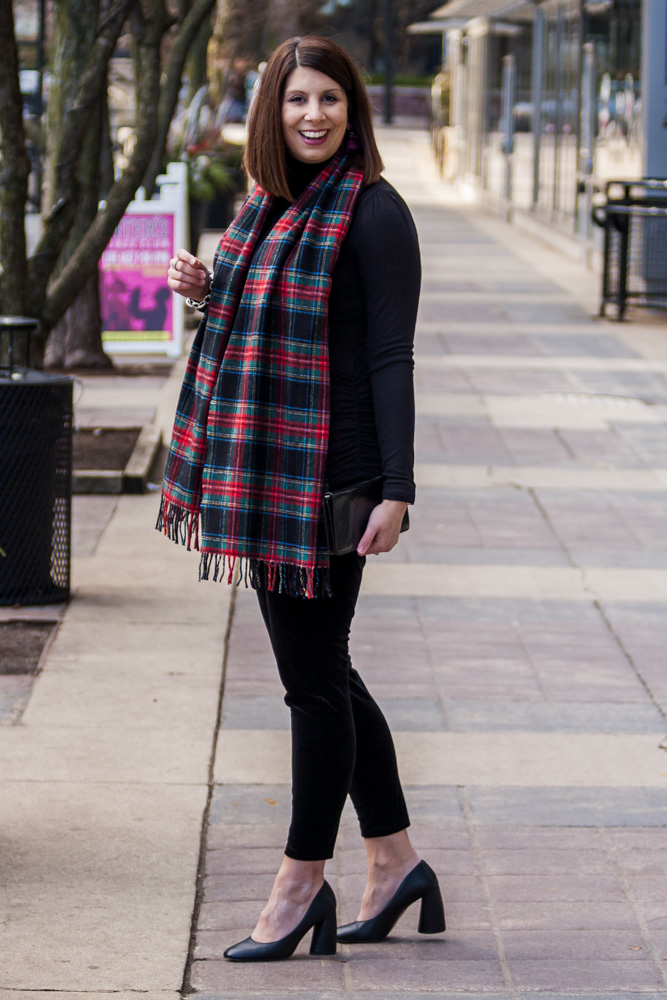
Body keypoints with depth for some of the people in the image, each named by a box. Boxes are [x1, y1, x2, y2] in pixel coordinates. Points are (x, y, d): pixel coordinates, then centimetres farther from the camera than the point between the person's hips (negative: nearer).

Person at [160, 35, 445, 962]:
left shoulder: (373, 212, -10)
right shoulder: (267, 207, 13)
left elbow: (390, 357, -13)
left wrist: (397, 490, -17)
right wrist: (205, 290, 4)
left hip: (328, 482, -8)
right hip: (264, 474, 9)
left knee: (315, 682, -1)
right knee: (322, 674, 14)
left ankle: (303, 882, 10)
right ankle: (395, 862, 25)